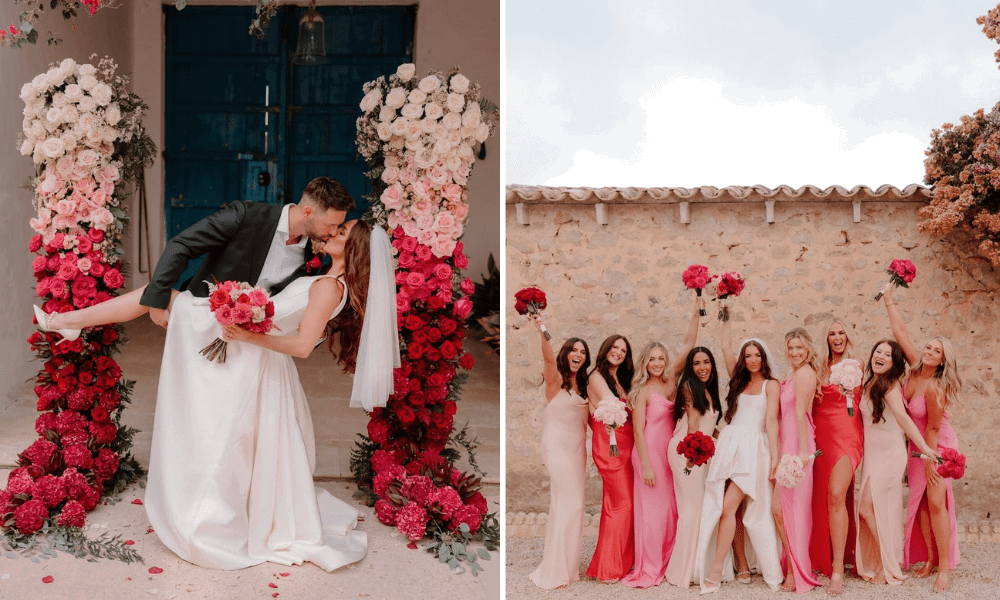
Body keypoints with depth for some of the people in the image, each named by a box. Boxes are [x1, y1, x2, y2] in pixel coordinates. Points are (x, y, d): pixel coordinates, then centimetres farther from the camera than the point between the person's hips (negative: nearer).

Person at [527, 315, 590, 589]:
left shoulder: (581, 384, 12)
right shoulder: (555, 379, -9)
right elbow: (549, 358, -30)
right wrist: (542, 333, -47)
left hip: (577, 446, 7)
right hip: (558, 445, -7)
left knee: (568, 504, 12)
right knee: (569, 503, -10)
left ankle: (568, 563, 22)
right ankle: (557, 570, -4)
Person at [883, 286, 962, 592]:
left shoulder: (934, 388, -27)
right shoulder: (915, 368, -10)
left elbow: (933, 428, -20)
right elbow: (900, 331, -5)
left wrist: (930, 461, -14)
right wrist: (889, 301, -3)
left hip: (938, 444, -7)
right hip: (918, 443, 7)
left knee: (935, 501, -10)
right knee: (920, 501, 7)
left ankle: (945, 567, -3)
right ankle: (930, 558, 16)